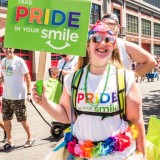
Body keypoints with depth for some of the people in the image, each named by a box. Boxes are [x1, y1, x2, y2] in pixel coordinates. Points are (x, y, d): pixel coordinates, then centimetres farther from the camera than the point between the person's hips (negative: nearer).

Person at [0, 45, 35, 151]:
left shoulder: (19, 61, -10)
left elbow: (27, 77, -9)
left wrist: (29, 93, -14)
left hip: (18, 97, -6)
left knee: (22, 120, 5)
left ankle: (30, 138, 24)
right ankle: (10, 142, 23)